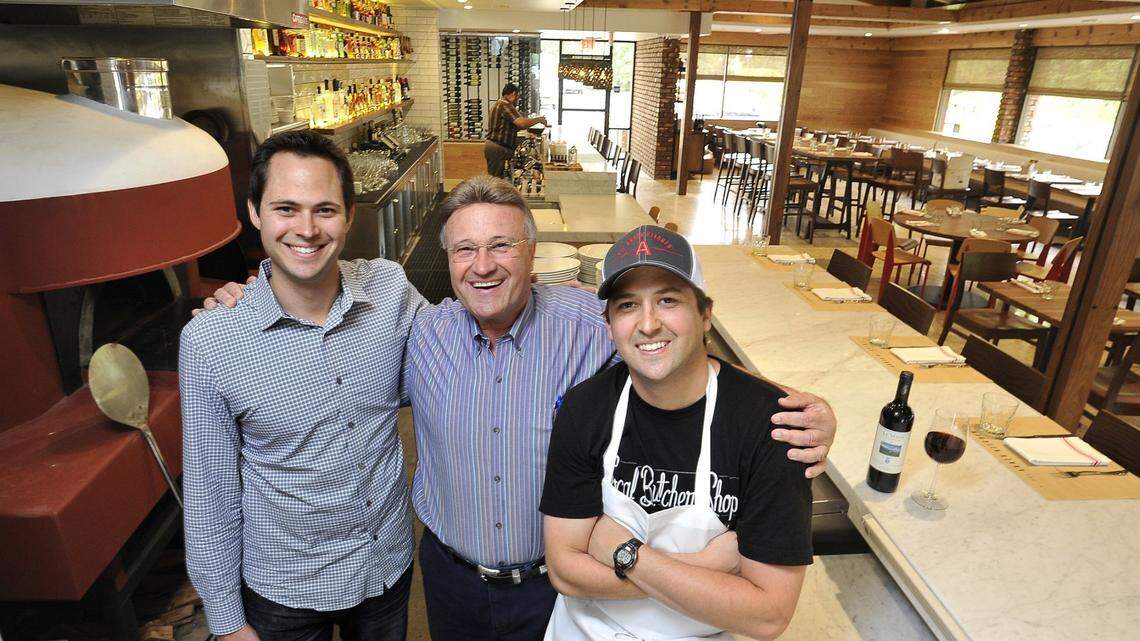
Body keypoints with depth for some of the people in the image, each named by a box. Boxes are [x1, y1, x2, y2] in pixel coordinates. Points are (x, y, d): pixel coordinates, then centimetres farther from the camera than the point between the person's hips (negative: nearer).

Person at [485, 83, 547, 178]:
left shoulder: (498, 104, 21)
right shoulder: (505, 105, -13)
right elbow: (521, 123, -25)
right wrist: (539, 119, -11)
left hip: (492, 144, 11)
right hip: (497, 148, -11)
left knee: (494, 178, 12)